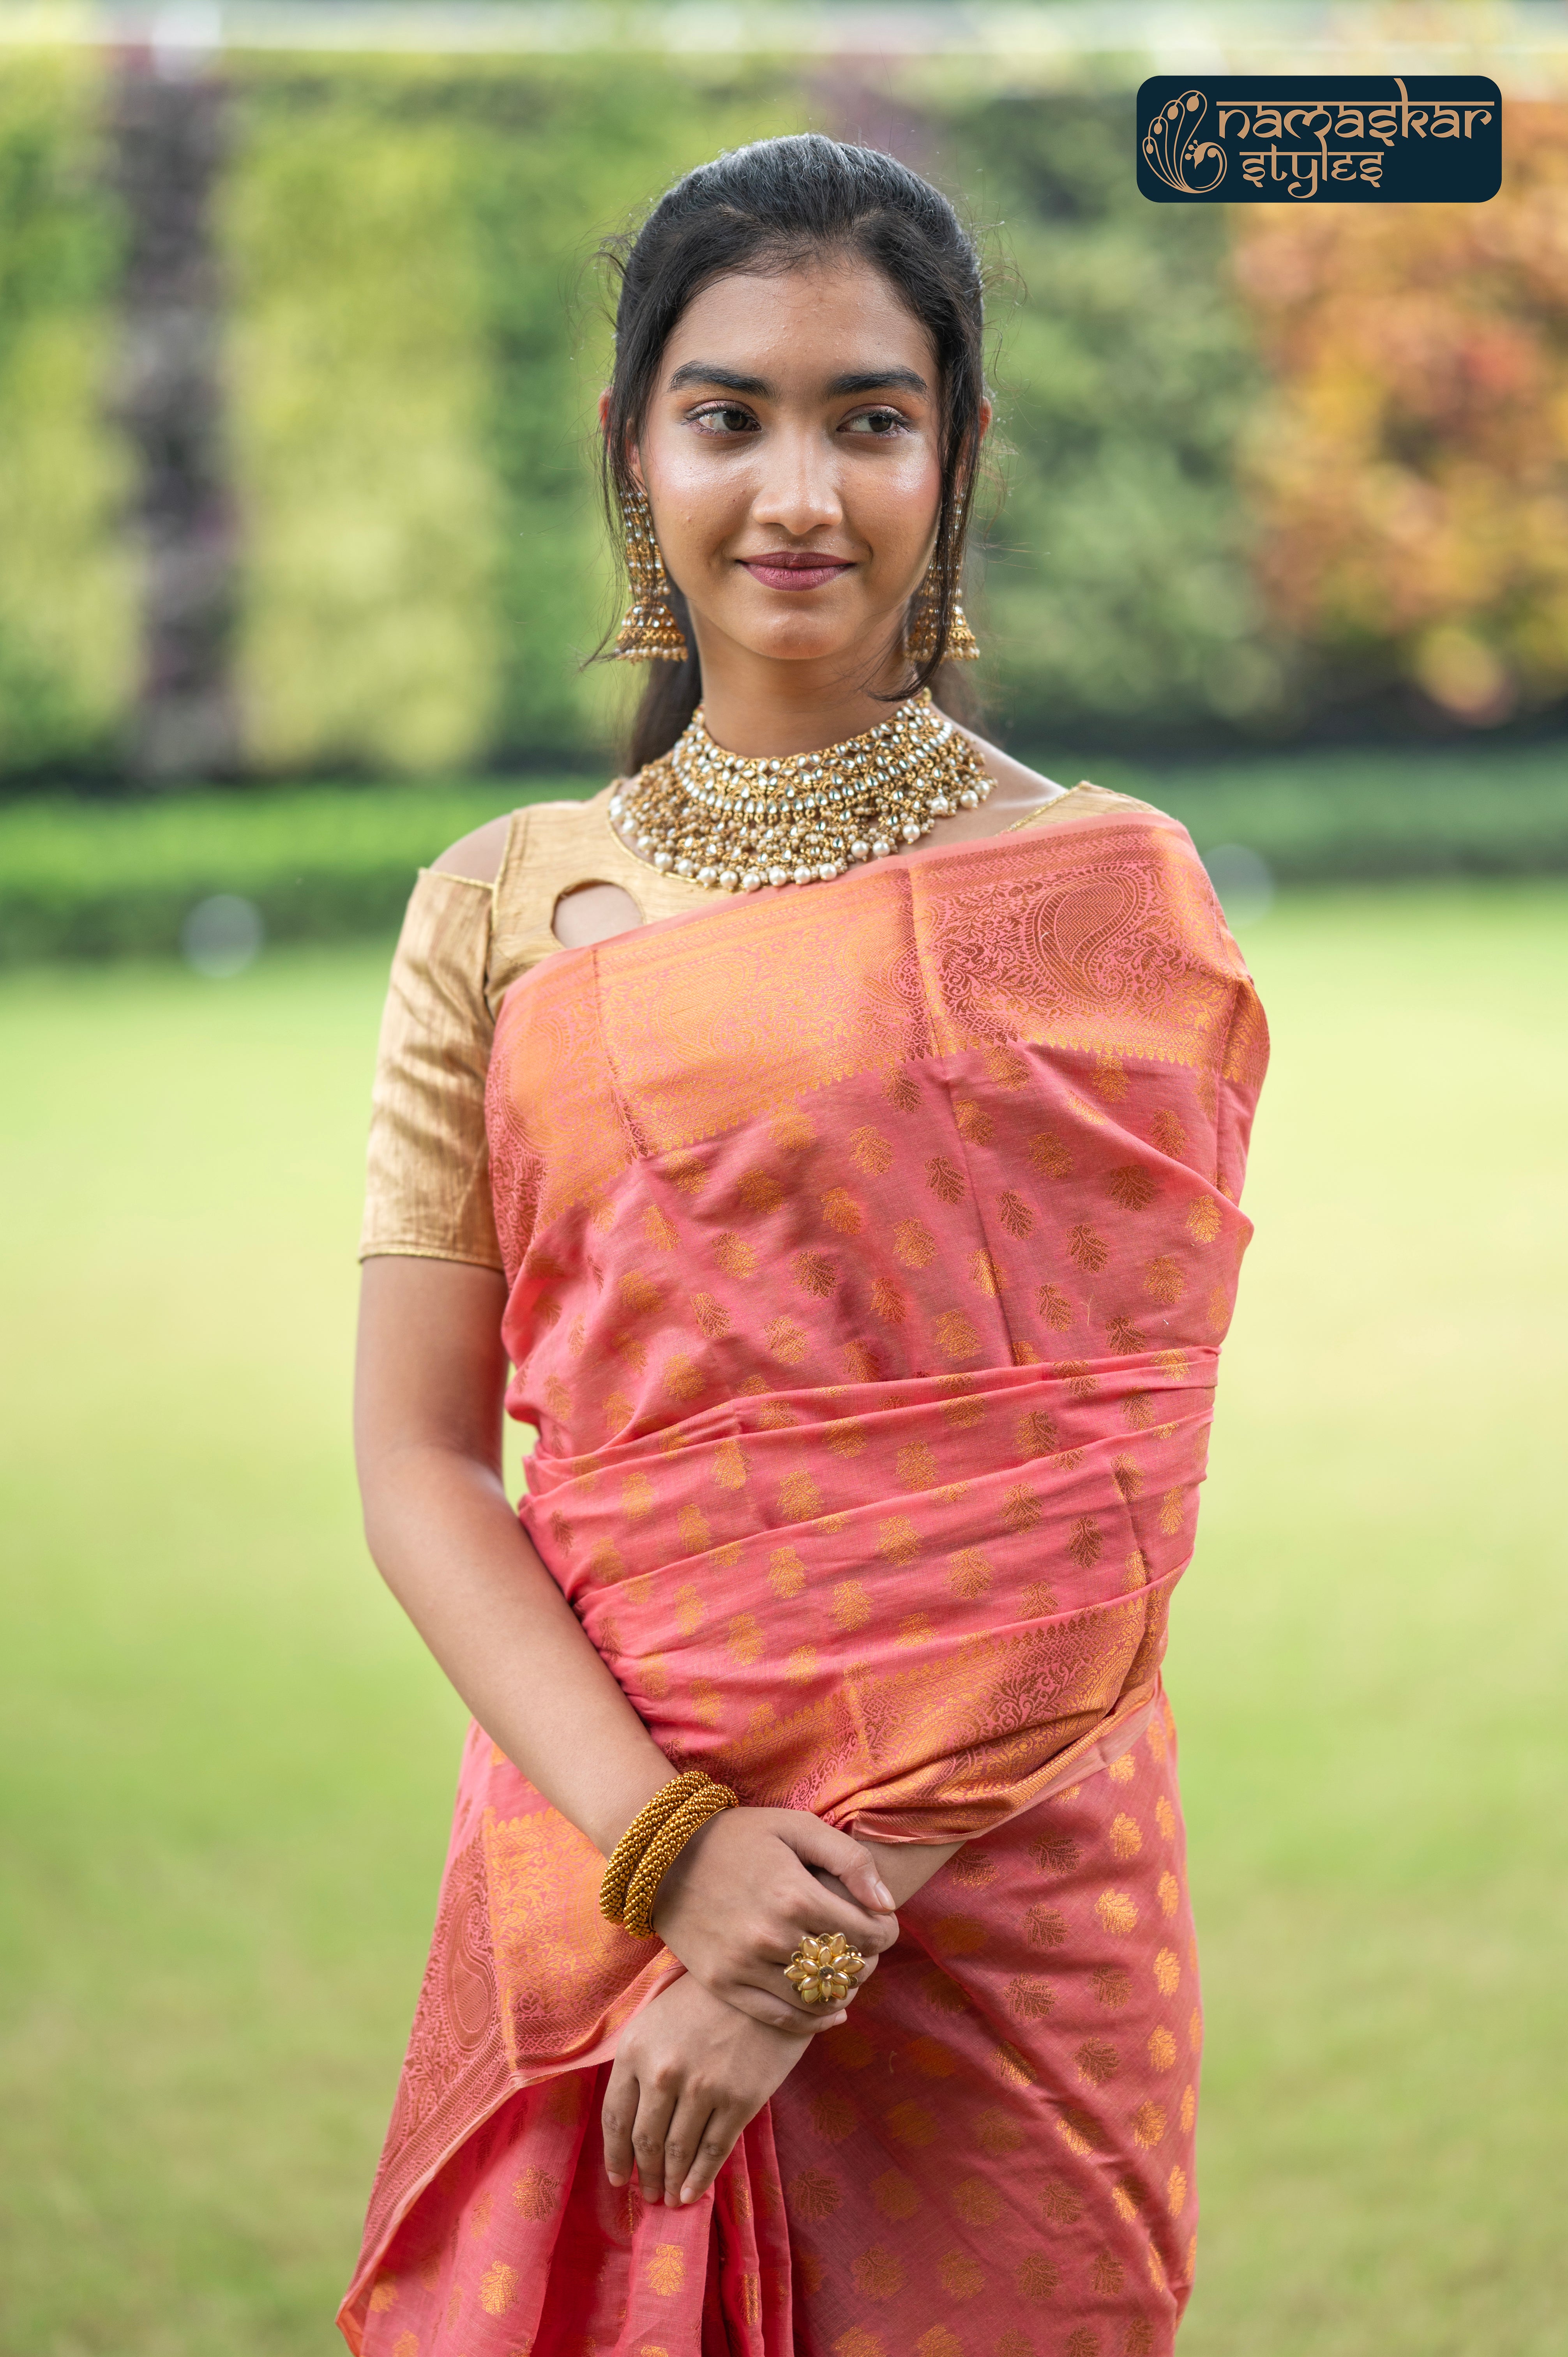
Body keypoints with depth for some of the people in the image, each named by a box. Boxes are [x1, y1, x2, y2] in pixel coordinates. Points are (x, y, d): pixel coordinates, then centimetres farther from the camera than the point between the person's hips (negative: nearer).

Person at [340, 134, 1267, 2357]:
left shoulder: (1106, 901, -4)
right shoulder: (503, 913, 4)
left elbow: (1087, 1507, -10)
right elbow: (418, 1462, -1)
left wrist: (814, 1943, -15)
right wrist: (667, 1842, -15)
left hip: (997, 1899, -2)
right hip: (582, 1862, 2)